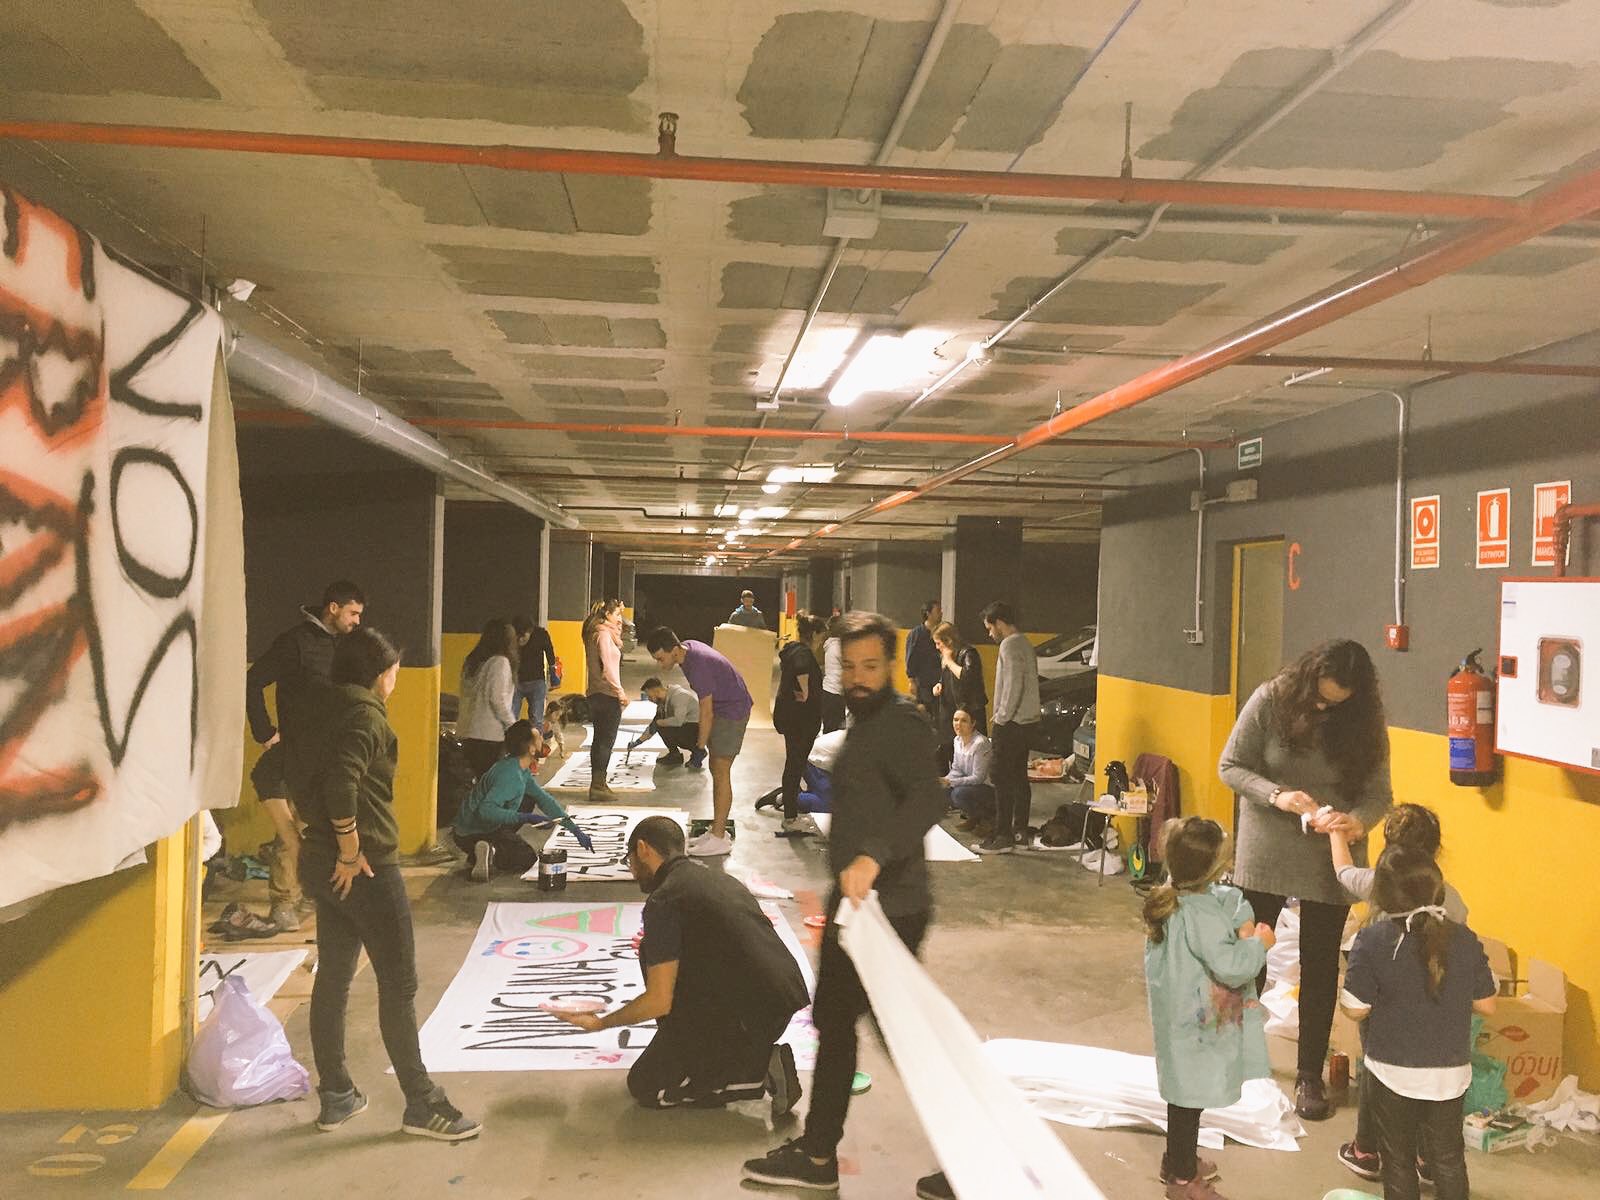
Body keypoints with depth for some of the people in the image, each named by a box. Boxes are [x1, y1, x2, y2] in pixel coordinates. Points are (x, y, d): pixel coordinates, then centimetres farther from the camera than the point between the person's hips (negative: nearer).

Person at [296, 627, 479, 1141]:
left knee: (333, 978, 15)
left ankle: (336, 1095, 24)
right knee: (398, 984, -1)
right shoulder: (367, 716, -15)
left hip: (322, 863, 9)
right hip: (366, 868, -9)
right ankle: (422, 1103, 6)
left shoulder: (325, 712, 12)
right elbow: (341, 783, -30)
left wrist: (303, 832, 15)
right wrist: (351, 851, -21)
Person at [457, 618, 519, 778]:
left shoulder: (471, 661, 12)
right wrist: (513, 726, -5)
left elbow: (464, 695, 13)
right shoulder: (500, 662, -10)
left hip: (466, 731, 7)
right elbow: (497, 699, -15)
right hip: (489, 735, -7)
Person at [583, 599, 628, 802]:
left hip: (597, 694, 10)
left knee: (600, 740, 14)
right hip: (607, 694, -10)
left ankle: (597, 784, 20)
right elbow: (607, 665, -19)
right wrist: (620, 692, -18)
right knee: (606, 740, -6)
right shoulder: (603, 633, -13)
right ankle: (599, 785, -5)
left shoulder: (601, 633, 15)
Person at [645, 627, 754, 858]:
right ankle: (717, 830, 18)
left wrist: (700, 748, -16)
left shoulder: (698, 666, -30)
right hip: (721, 707, 10)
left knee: (721, 772, -9)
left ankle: (719, 838, -6)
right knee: (716, 771, 11)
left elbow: (706, 712, -24)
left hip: (733, 711, -10)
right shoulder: (687, 647, -1)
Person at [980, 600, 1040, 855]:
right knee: (1019, 776, 16)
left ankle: (1003, 836, -7)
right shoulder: (1025, 643, 16)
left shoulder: (1010, 645, -14)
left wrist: (1002, 717, -16)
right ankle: (1020, 828, 24)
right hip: (1028, 719, 10)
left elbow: (1013, 685, -22)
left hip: (1012, 723, -10)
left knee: (1003, 779, -7)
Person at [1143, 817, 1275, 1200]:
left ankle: (1177, 1161, 42)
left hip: (1180, 1017, 9)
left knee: (1183, 1092, 24)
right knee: (1191, 1095, 8)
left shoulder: (1171, 897, -2)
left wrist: (1241, 926, -15)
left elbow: (1231, 899, 4)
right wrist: (1258, 943, -14)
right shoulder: (1201, 916, -30)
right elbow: (1232, 967, -29)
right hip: (1198, 1027, -9)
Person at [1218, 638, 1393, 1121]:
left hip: (1329, 862, 1)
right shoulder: (1270, 700, -12)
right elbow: (1230, 766, -7)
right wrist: (1275, 794, -23)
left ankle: (1310, 1075, 23)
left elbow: (1379, 794, -5)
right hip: (1265, 853, 0)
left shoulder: (1365, 723, -8)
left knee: (1320, 968, 9)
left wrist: (1357, 821, -27)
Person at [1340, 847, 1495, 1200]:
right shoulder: (1465, 940, -10)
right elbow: (1486, 1005, -1)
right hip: (1450, 1072, 2)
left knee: (1398, 1160, 16)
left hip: (1393, 1072, -2)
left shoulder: (1372, 940, -18)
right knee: (1449, 1159, 20)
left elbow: (1355, 1009, -15)